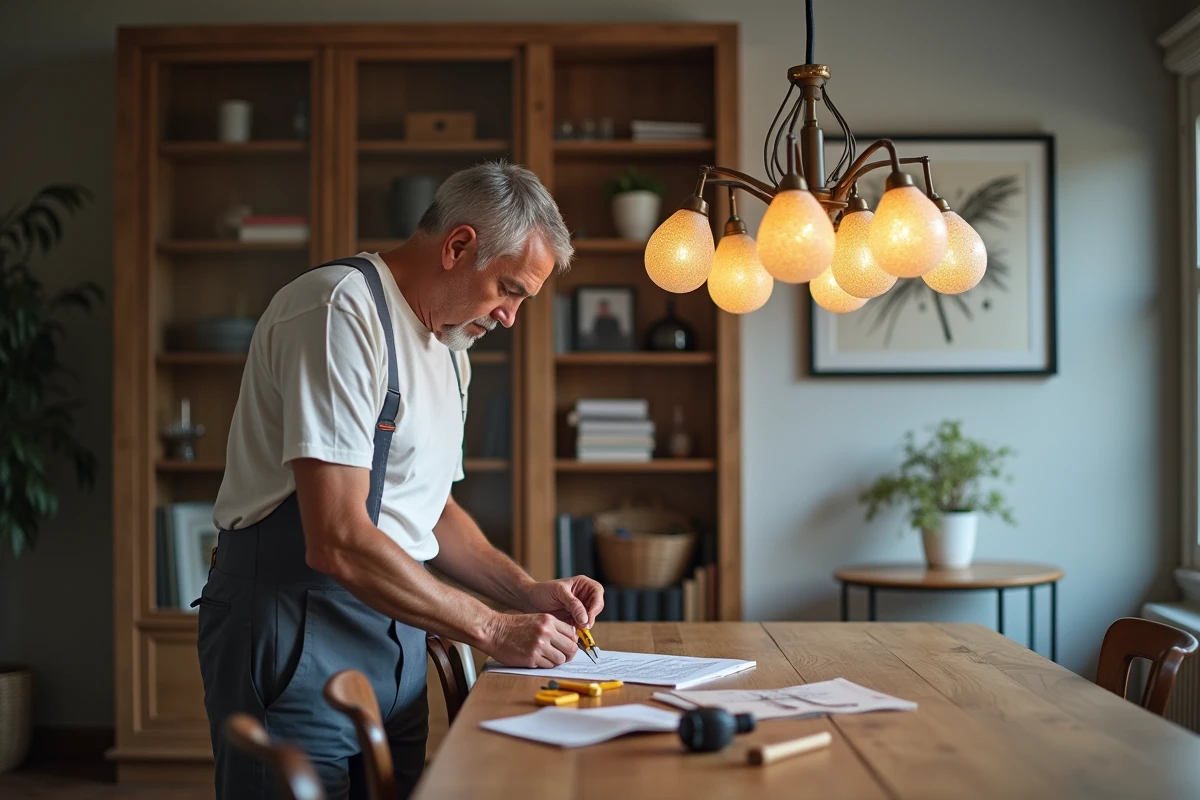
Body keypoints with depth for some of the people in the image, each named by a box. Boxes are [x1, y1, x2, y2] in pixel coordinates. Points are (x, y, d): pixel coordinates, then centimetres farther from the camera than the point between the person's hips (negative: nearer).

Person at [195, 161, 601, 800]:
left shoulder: (449, 347, 14)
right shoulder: (342, 309, -17)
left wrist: (526, 592, 8)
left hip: (395, 631, 9)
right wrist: (491, 630, -17)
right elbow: (336, 541, -24)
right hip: (294, 630, -9)